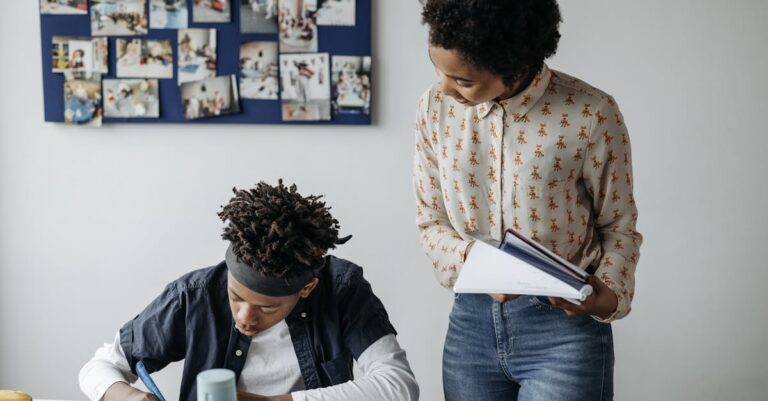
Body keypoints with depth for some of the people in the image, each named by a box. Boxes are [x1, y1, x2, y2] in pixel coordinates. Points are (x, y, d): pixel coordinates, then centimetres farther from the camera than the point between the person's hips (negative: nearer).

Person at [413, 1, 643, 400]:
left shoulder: (591, 115, -13)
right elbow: (431, 220, 6)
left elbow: (618, 227, -2)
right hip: (472, 322, 4)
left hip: (565, 326, -3)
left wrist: (610, 295, -20)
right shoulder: (435, 108, -2)